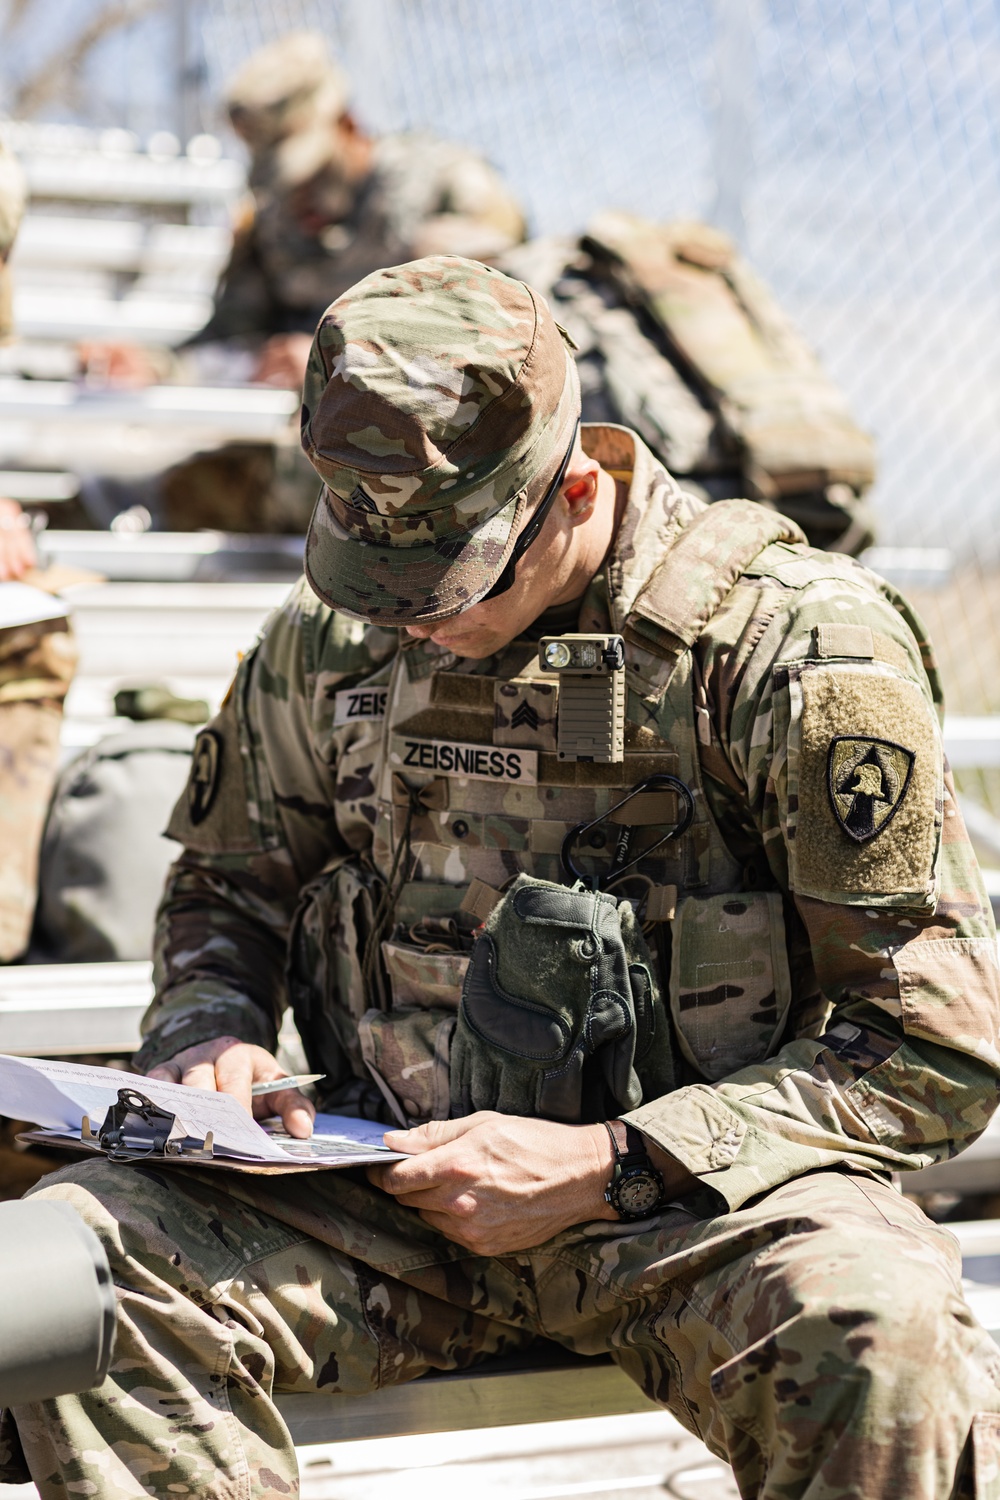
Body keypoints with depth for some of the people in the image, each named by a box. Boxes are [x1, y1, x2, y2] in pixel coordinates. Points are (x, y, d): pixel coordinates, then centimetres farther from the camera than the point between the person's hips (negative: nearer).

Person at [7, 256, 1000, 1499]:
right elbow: (227, 883, 23)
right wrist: (209, 1032, -2)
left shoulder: (800, 646, -10)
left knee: (882, 1342, -37)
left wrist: (602, 1166, -15)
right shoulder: (334, 631, 5)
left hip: (699, 1201, -3)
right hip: (388, 1178, 4)